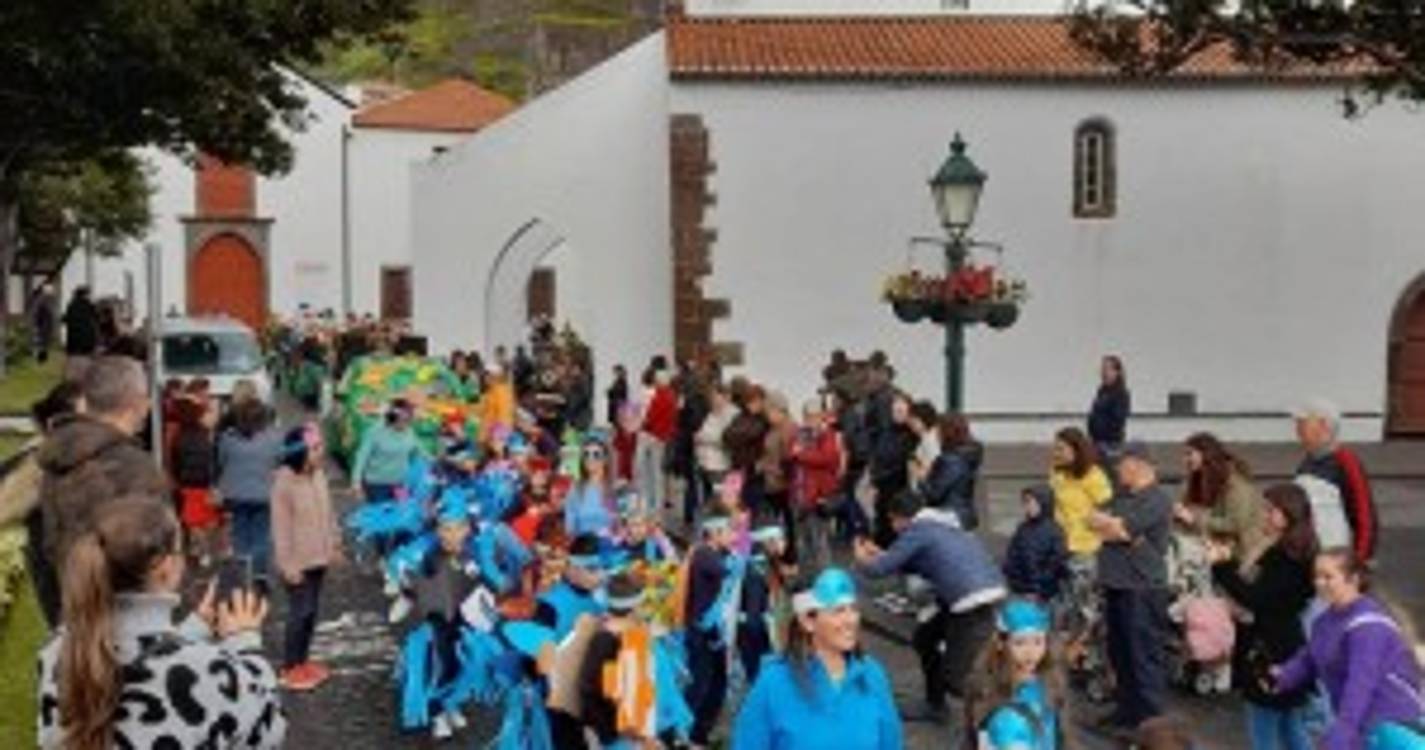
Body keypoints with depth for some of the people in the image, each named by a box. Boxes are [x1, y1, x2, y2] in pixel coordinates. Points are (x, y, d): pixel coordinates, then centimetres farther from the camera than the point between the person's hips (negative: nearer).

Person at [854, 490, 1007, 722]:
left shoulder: (917, 531, -6)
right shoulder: (940, 525, 20)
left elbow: (879, 570, -4)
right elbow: (917, 564, 32)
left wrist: (863, 559, 17)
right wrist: (880, 554, 34)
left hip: (976, 602, -10)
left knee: (954, 678, -5)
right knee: (924, 638, 24)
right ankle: (935, 706, 32)